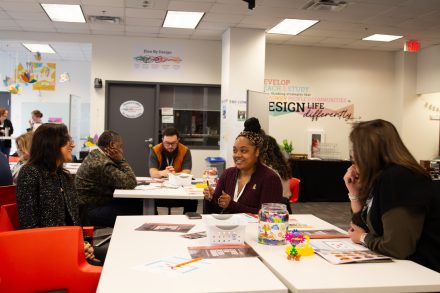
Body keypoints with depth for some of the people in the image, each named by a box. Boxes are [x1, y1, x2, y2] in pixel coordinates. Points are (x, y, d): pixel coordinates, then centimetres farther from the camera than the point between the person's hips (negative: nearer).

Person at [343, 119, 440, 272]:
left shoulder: (397, 179, -21)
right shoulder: (379, 178, 6)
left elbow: (398, 247, -28)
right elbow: (366, 227, 10)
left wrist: (363, 239, -10)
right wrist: (354, 192, 1)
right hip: (402, 265, 7)